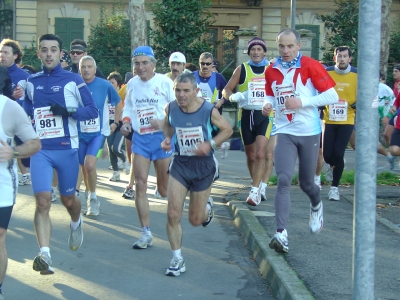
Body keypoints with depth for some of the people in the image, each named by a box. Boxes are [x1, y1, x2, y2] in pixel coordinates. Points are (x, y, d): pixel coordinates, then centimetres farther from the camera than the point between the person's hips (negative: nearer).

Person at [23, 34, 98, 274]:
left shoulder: (73, 80, -1)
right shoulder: (32, 82, 9)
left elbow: (93, 110, -5)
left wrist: (68, 111, -20)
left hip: (67, 149, -1)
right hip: (40, 150, 2)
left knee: (68, 199, 13)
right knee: (42, 200, -13)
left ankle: (76, 224, 47)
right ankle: (44, 255, -17)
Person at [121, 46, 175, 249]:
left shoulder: (165, 82, -7)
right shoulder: (131, 84, 7)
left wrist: (165, 122, -22)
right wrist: (126, 121, 1)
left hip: (162, 137, -4)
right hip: (140, 138, 4)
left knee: (165, 190, 4)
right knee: (140, 185, -4)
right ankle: (146, 233, 3)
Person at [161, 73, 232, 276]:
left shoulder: (208, 110, -17)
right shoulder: (170, 108, -9)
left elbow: (227, 129, -3)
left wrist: (210, 144, -19)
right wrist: (167, 139, -7)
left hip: (203, 165, -2)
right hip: (179, 163, 2)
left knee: (195, 220, 8)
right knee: (173, 214, -10)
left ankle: (207, 208, 47)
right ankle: (177, 259, 6)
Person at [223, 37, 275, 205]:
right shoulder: (242, 69, 4)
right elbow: (226, 90, 3)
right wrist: (233, 96, -18)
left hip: (265, 116, -1)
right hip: (246, 115, 1)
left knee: (260, 154, -17)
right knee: (251, 156, 11)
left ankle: (255, 190, -13)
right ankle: (259, 186, 30)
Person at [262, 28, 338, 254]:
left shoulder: (311, 66, -9)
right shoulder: (271, 71, 4)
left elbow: (332, 96, -10)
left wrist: (302, 102, -19)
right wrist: (268, 105, -3)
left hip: (309, 133, -2)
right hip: (285, 133, 2)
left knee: (307, 183, 11)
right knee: (283, 181, -13)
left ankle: (316, 205, 47)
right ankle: (282, 233, -14)